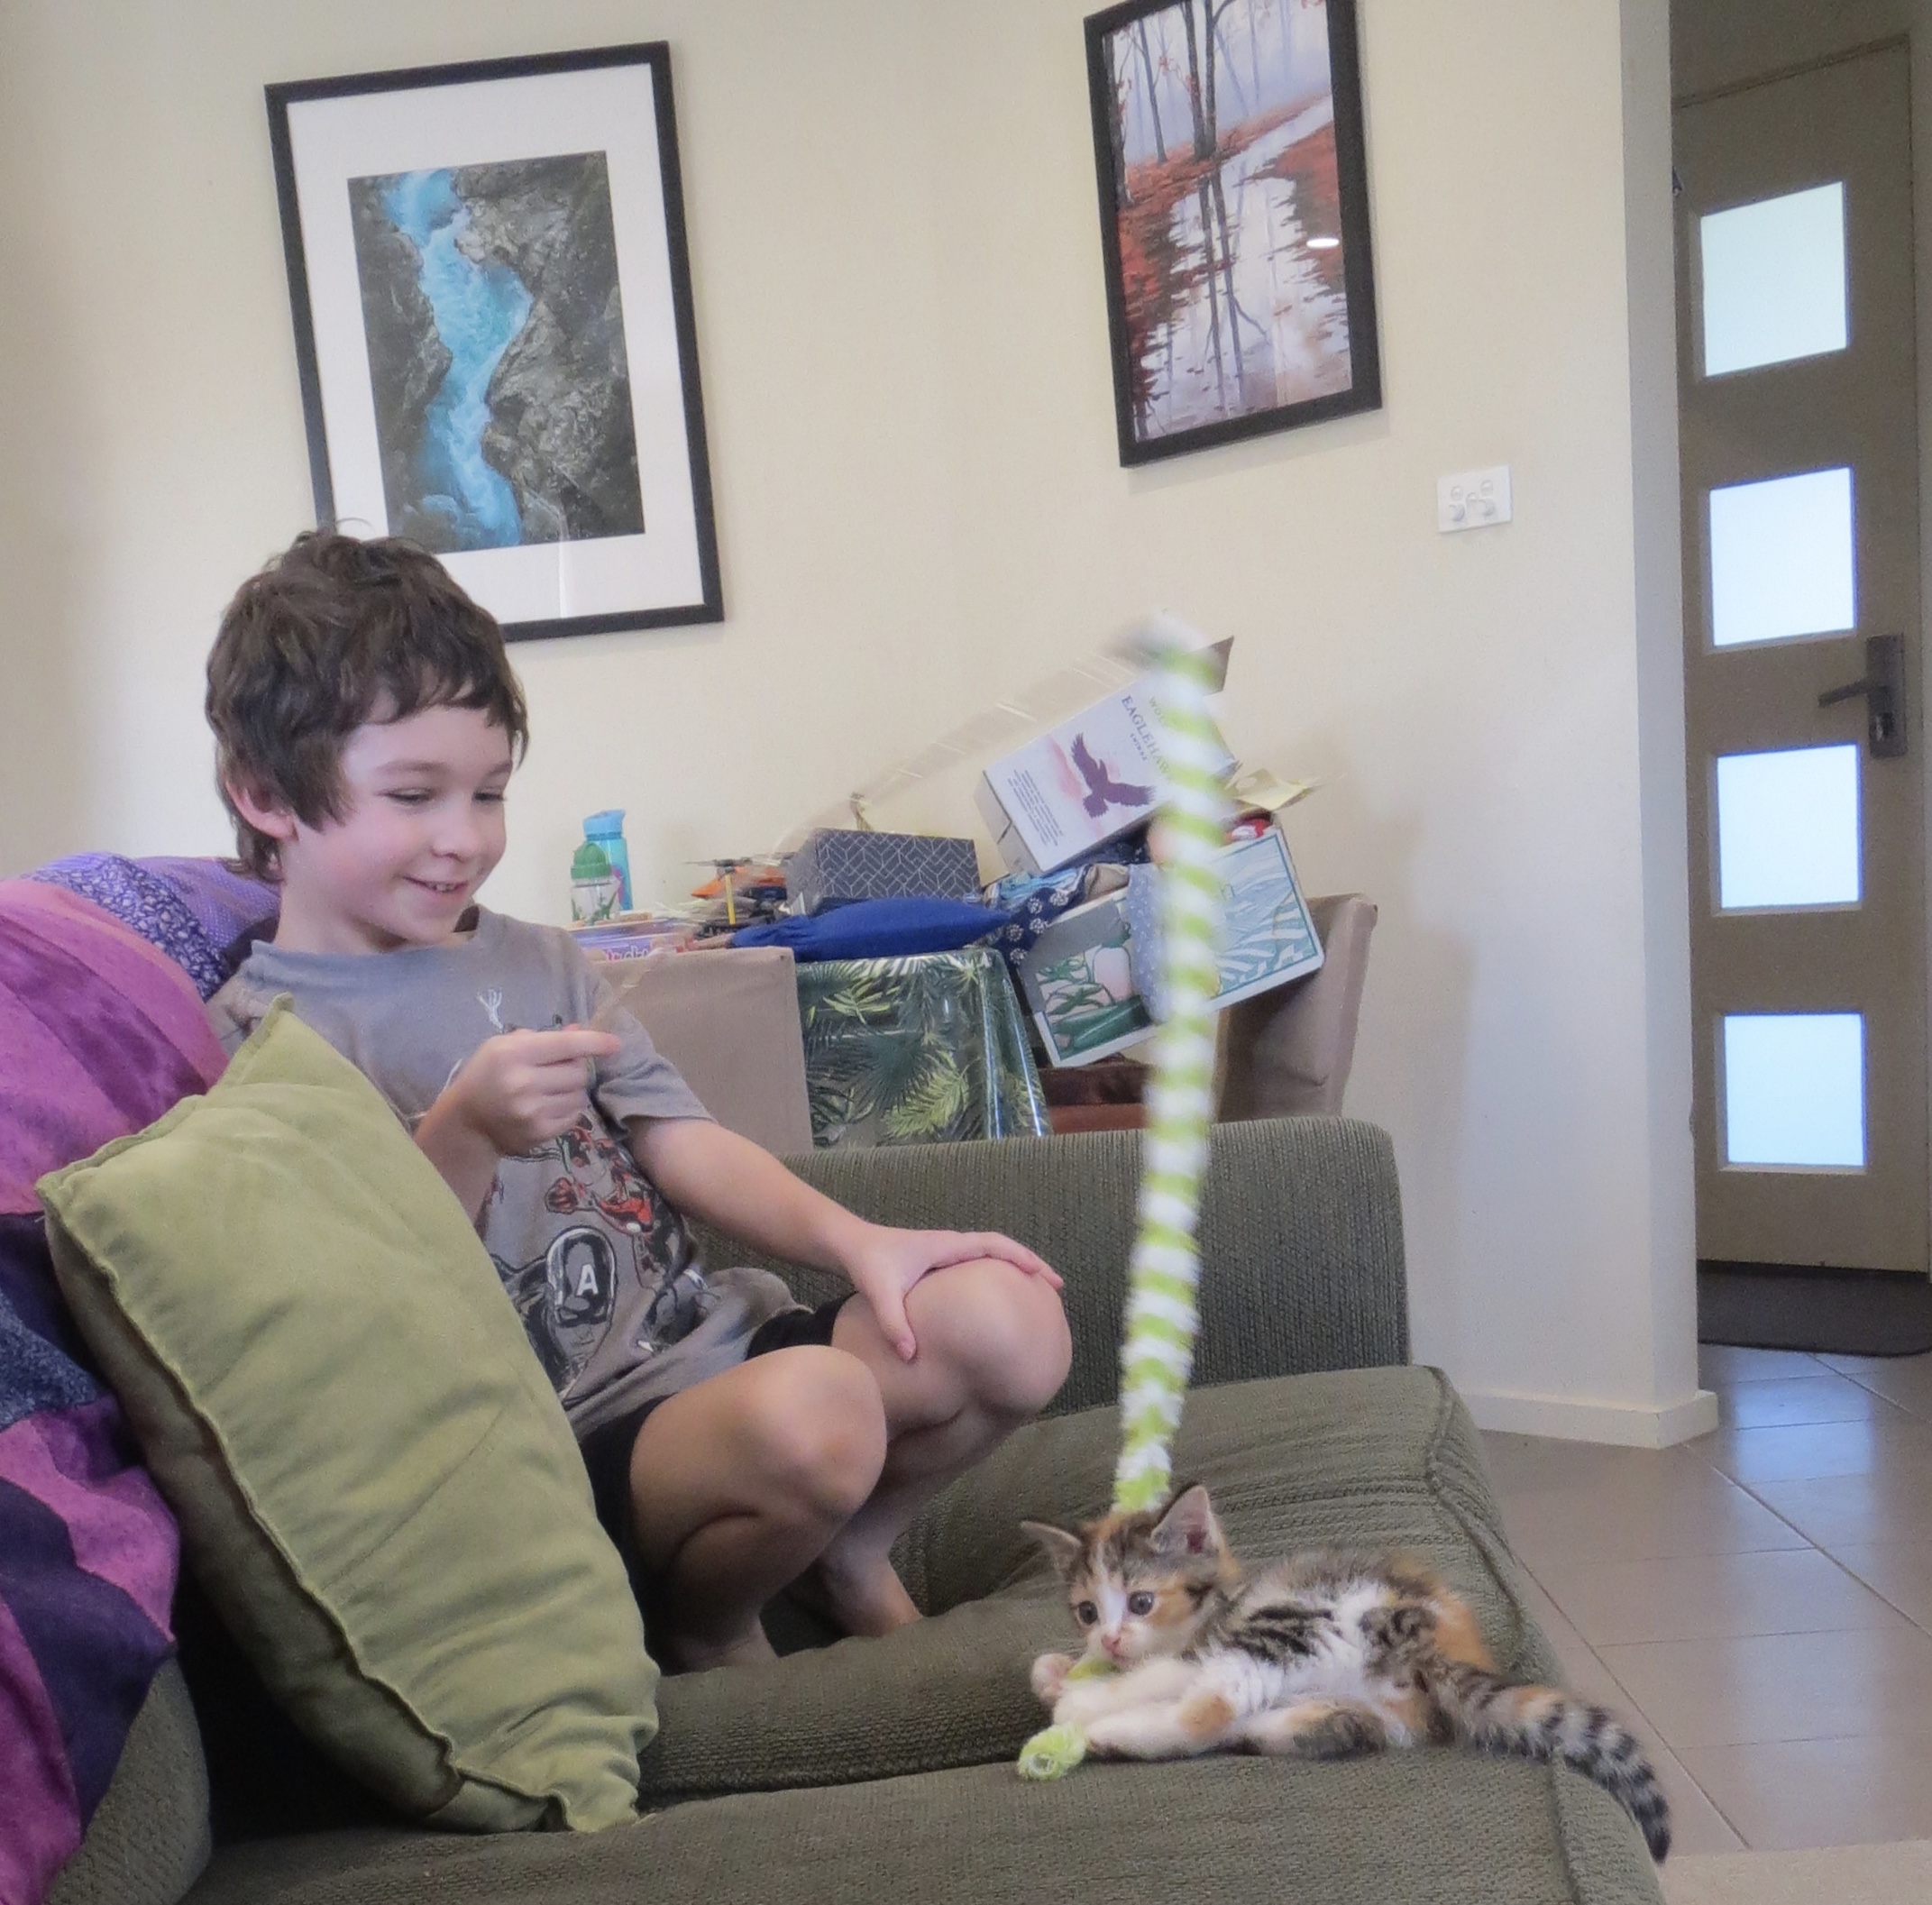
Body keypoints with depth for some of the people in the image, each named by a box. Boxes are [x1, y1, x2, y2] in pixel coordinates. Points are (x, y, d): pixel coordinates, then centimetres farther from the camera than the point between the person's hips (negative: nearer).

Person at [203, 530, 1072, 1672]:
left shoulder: (540, 960, 15)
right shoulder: (259, 1036, -3)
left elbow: (680, 1142, 7)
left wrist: (855, 1239, -8)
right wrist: (464, 1133, -25)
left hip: (706, 1342, 6)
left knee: (1010, 1322, -13)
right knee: (812, 1409, -34)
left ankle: (851, 1555, 13)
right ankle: (708, 1629, 0)